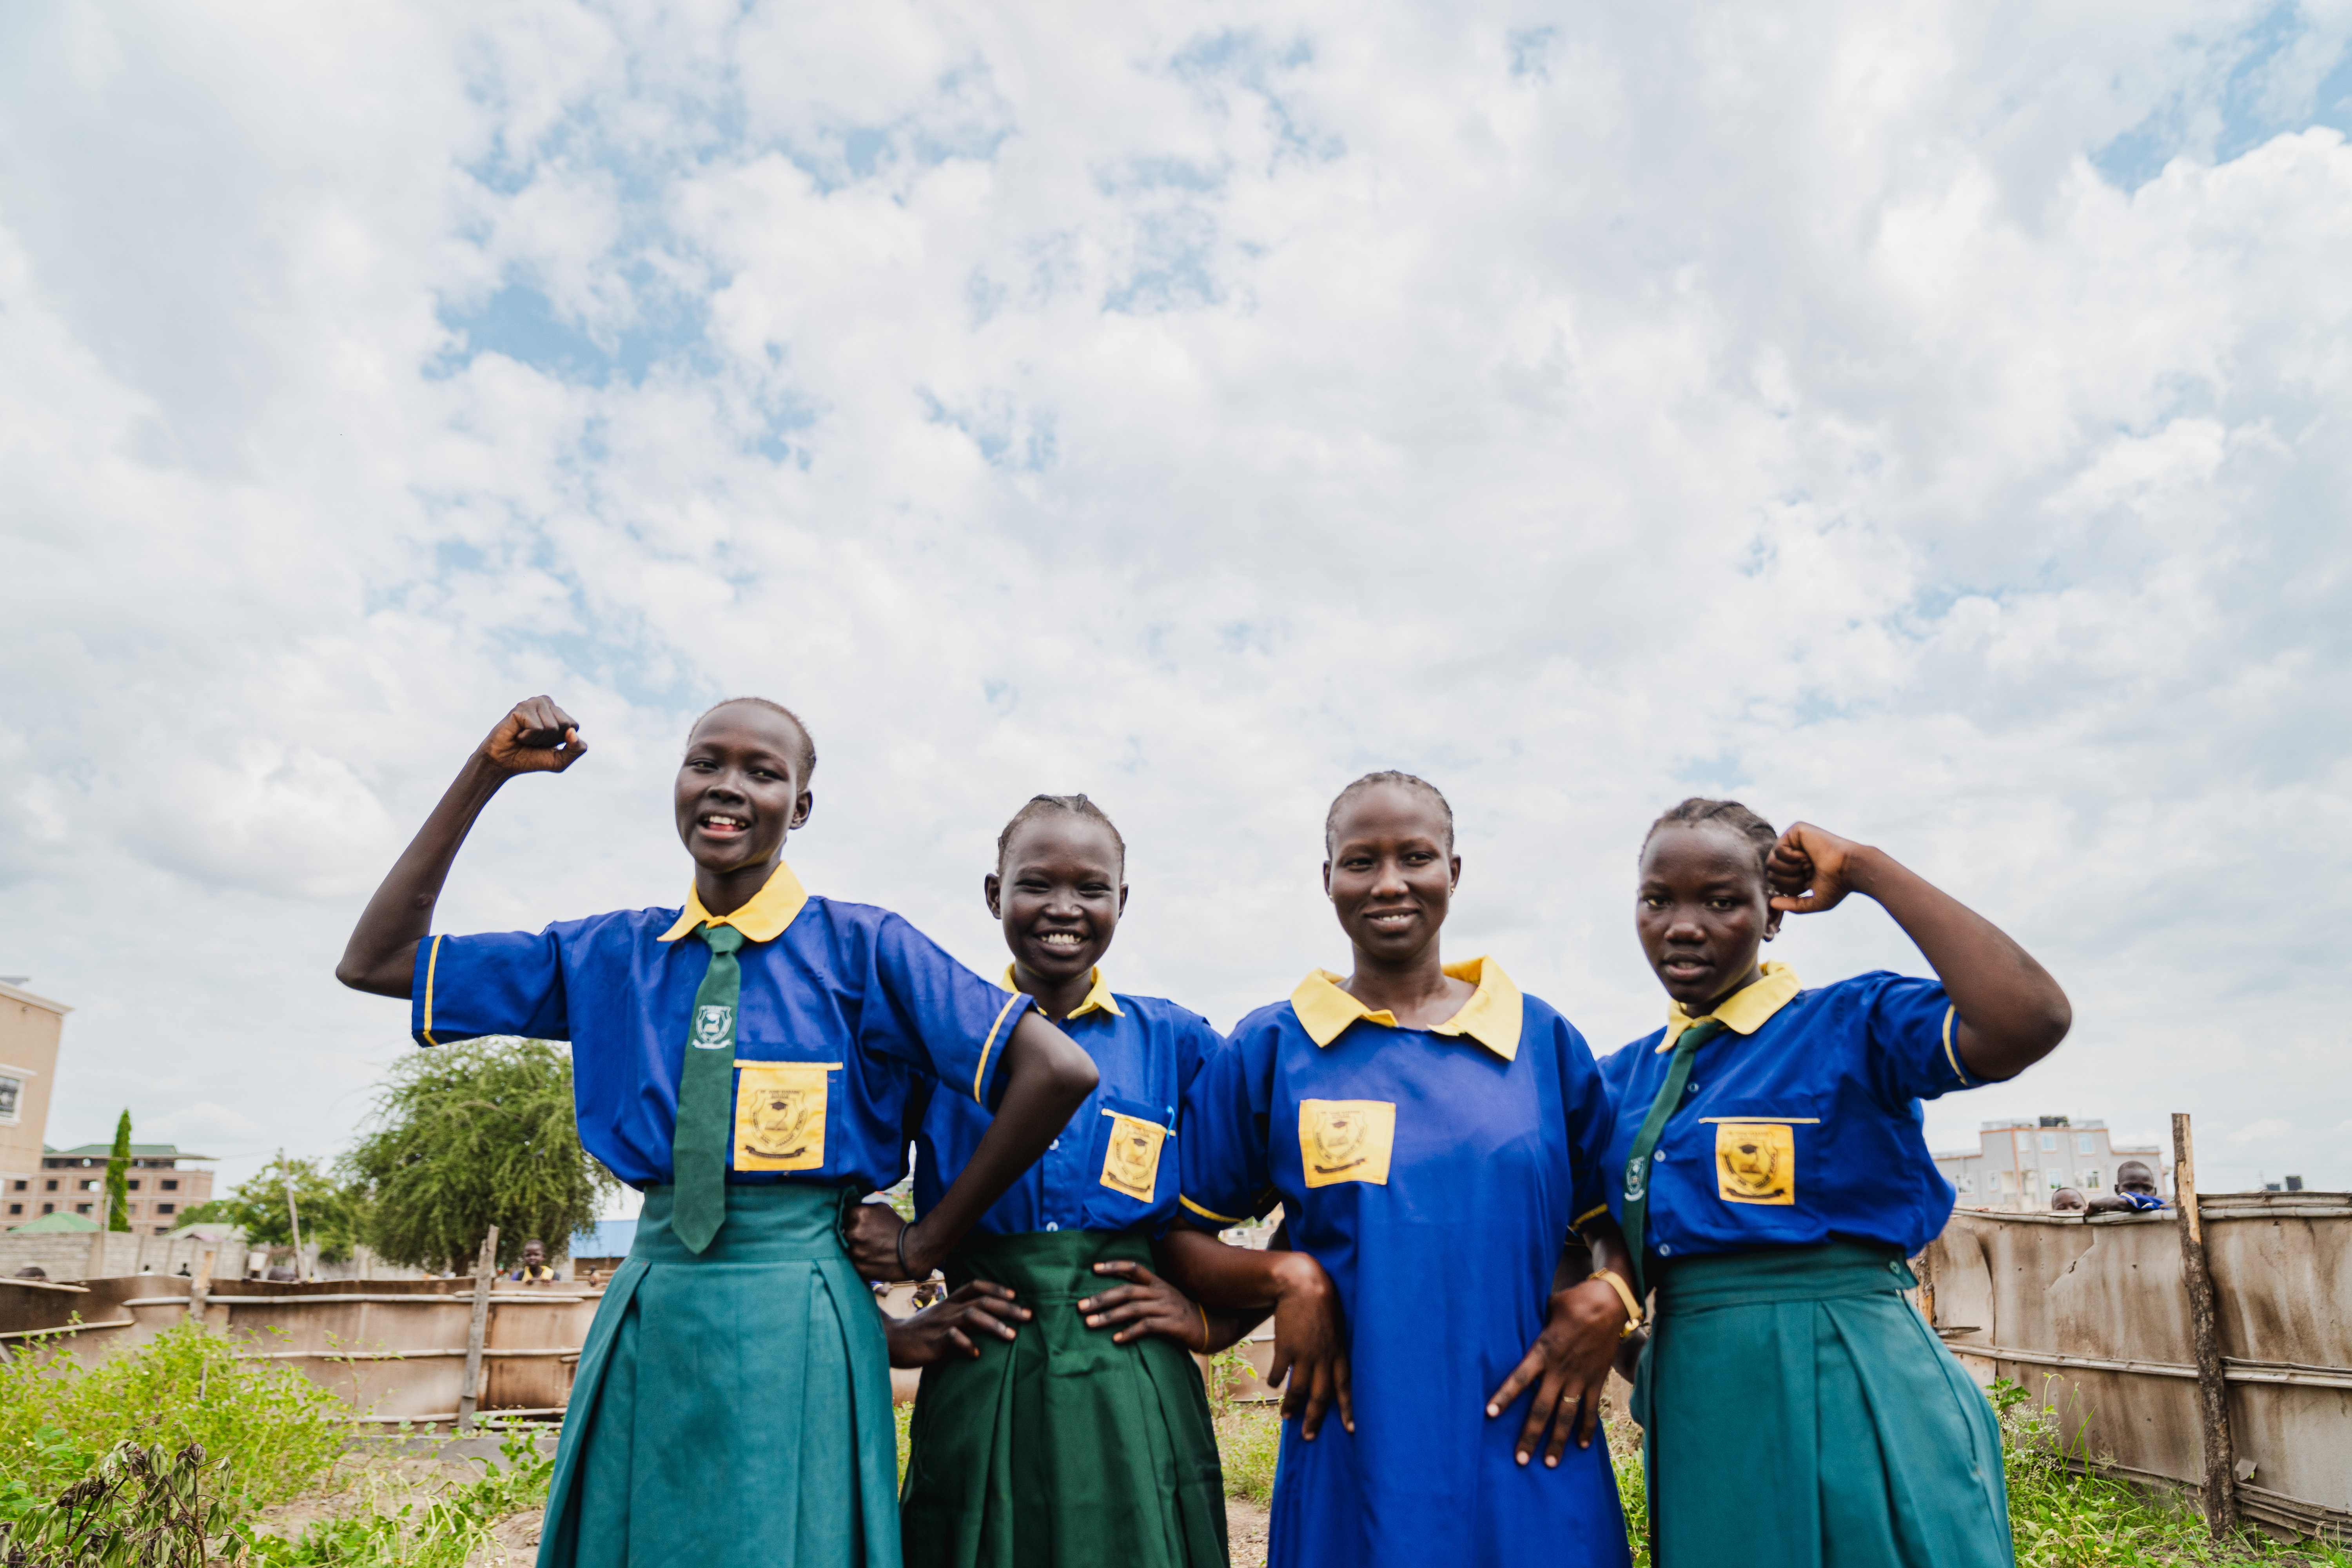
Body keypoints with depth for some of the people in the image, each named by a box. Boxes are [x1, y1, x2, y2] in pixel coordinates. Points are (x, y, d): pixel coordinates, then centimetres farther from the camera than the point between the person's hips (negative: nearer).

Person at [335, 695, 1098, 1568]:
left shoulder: (862, 948, -6)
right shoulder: (608, 956, 8)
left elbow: (1057, 1070, -13)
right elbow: (375, 963, 9)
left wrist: (929, 1244, -8)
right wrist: (485, 775, 1)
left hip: (793, 1321, -4)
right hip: (646, 1308, 4)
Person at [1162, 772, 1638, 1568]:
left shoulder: (1543, 1038, 5)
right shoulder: (1269, 1050, 1)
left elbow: (1618, 1220, 12)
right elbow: (1179, 1238, 3)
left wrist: (1606, 1299, -7)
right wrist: (1285, 1277, -13)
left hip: (1531, 1452, 2)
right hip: (1353, 1463, -1)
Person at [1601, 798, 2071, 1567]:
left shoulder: (1852, 1022, -5)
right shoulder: (1622, 1078, 10)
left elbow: (2030, 1019, -24)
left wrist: (1867, 871, -16)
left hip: (1855, 1397, -4)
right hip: (1695, 1411, 5)